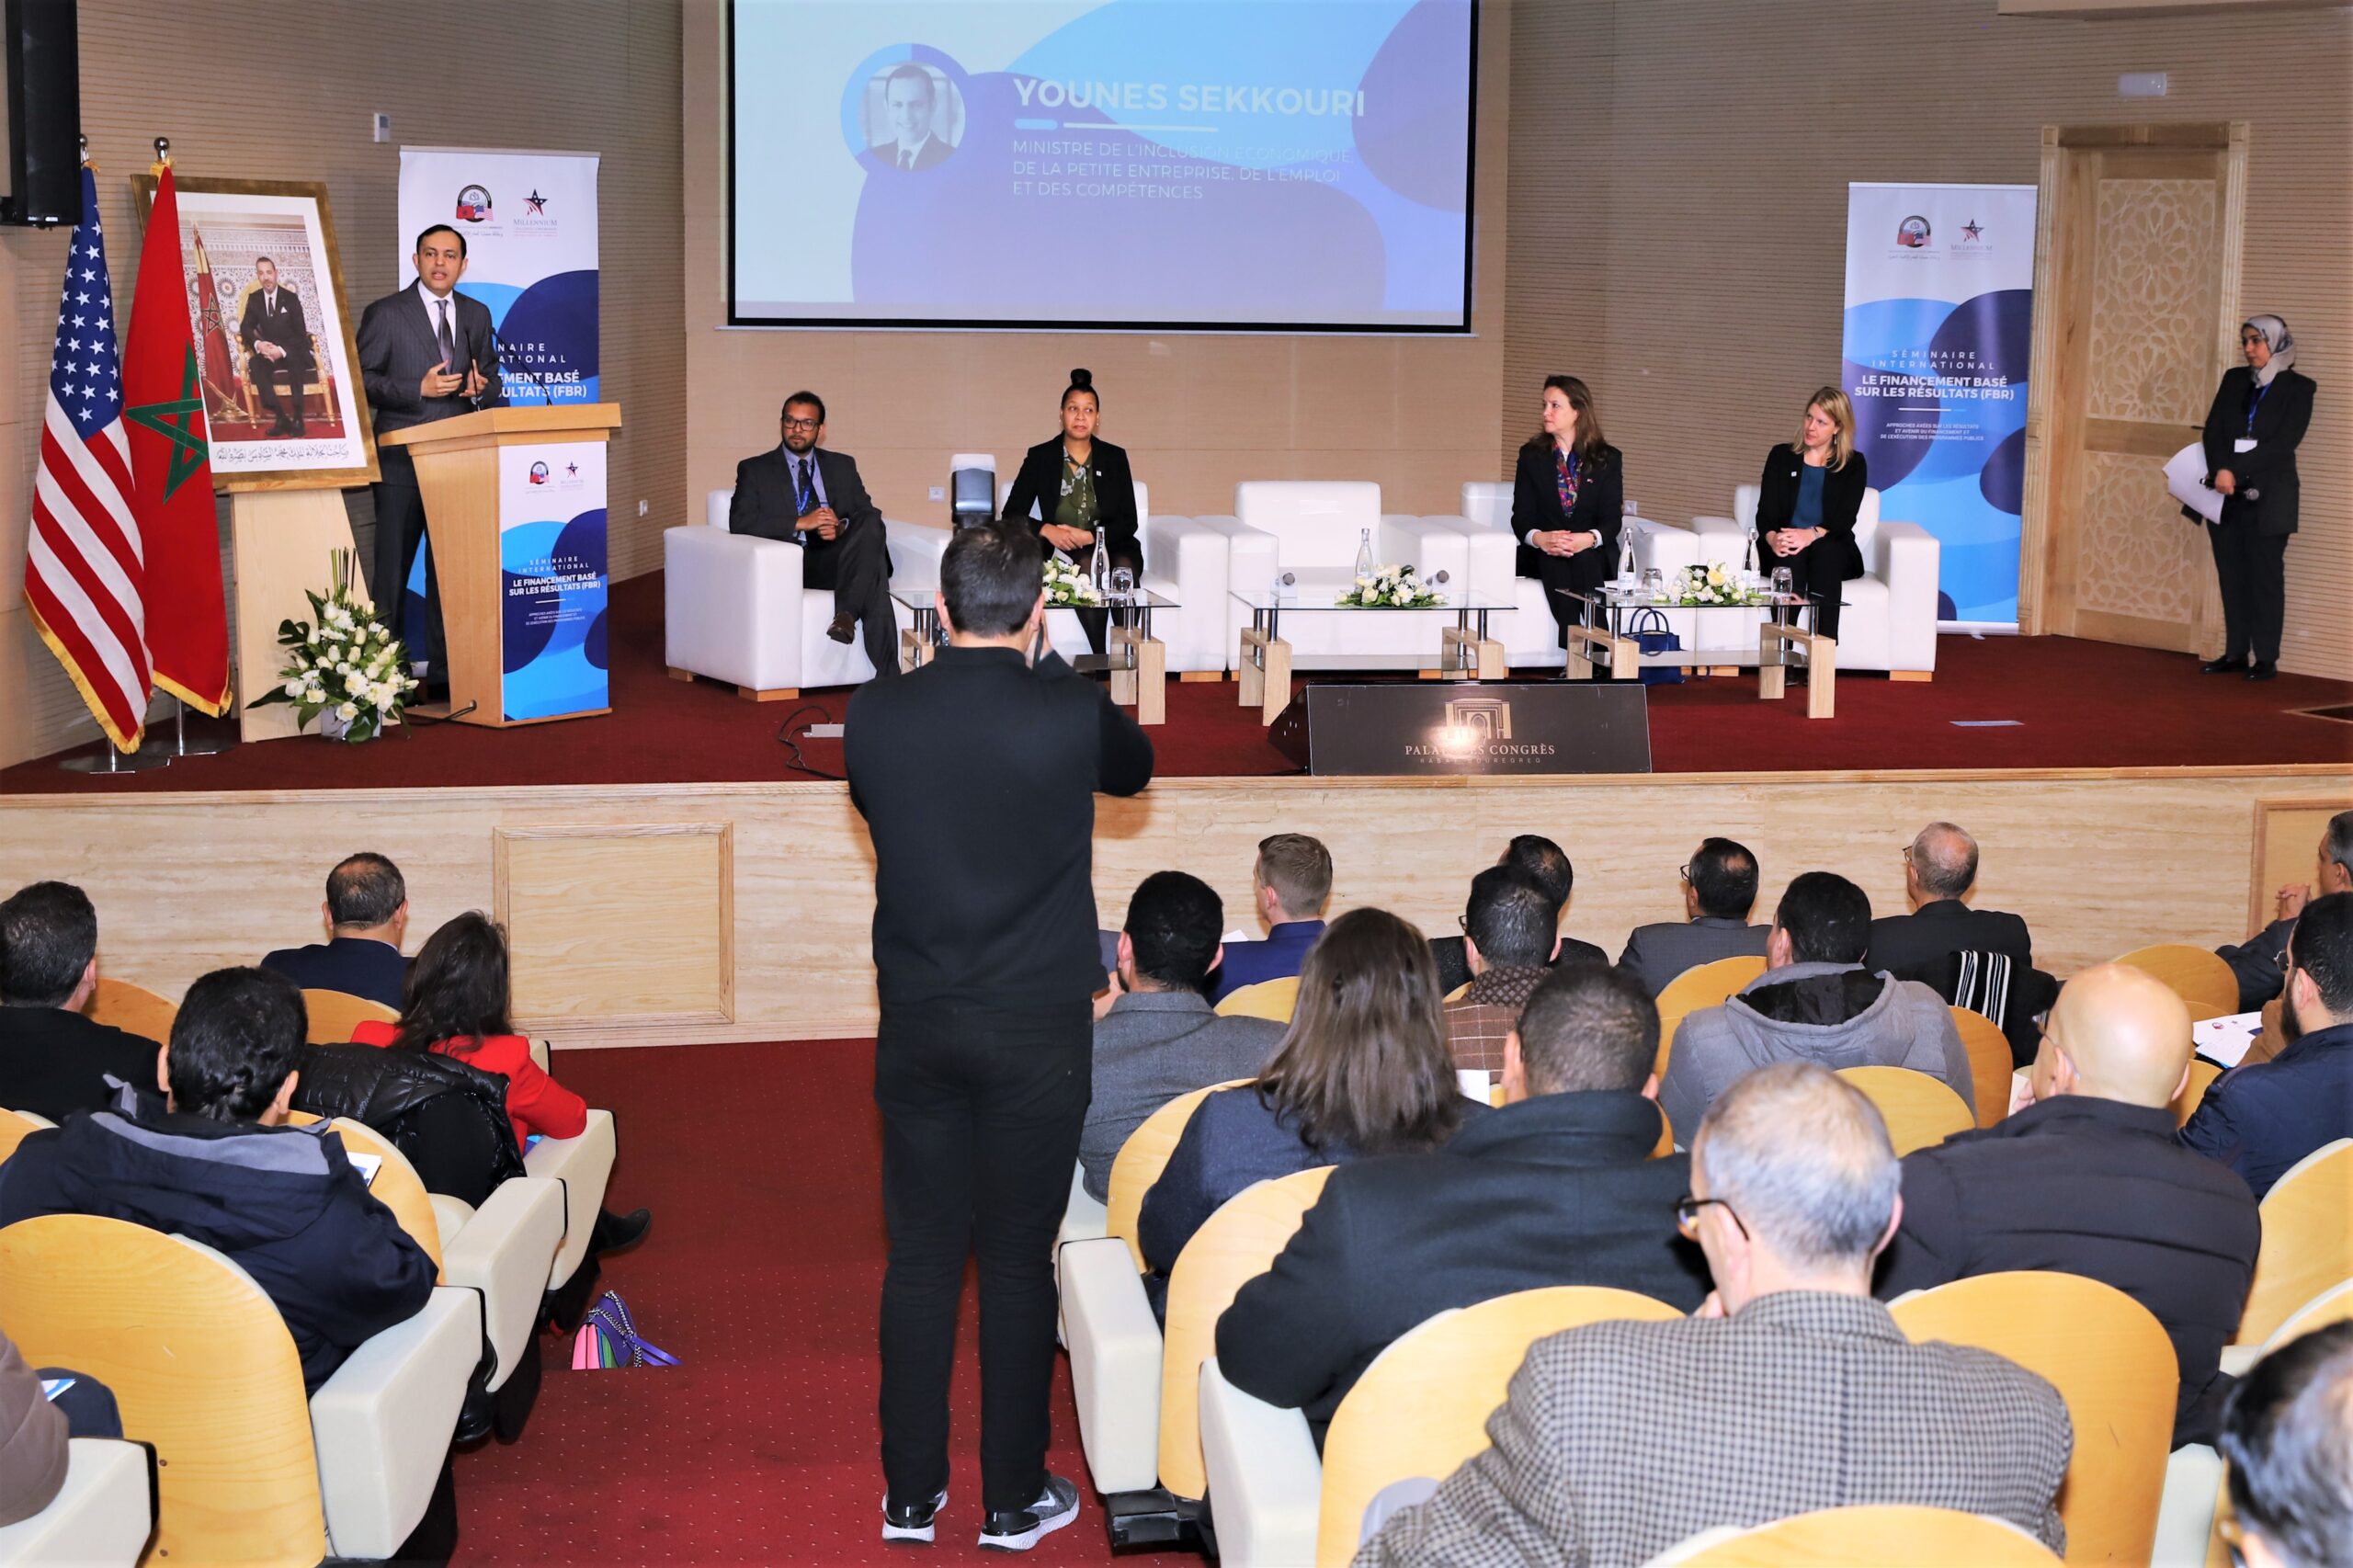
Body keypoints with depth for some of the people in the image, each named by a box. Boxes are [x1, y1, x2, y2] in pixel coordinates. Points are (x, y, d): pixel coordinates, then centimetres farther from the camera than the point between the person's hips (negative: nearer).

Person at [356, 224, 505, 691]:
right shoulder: (385, 314, -1)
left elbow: (492, 378, 19)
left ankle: (444, 671, 13)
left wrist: (481, 388, -5)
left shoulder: (477, 315, 12)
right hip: (402, 460, -4)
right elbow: (361, 378, -5)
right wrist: (419, 389, -16)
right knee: (393, 566, -1)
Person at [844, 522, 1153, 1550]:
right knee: (1018, 1262, 6)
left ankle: (911, 1495, 18)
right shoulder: (1070, 712, -11)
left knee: (919, 1258, 10)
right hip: (1037, 1029, -2)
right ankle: (1014, 1500, 16)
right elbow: (1134, 771, 12)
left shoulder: (876, 715, -5)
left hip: (917, 1023, 2)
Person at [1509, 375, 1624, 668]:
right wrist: (1540, 538, -23)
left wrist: (1589, 539, -25)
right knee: (1555, 563, -35)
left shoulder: (1608, 459, 9)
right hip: (1543, 555, 1)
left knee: (1583, 560, -36)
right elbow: (1521, 517, 2)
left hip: (1592, 555, 0)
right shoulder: (1531, 455, 10)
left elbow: (1613, 519, -1)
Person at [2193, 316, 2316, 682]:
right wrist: (2220, 471, -14)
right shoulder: (2234, 379, 13)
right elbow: (2213, 430, 3)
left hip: (2267, 496, -4)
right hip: (2226, 493, 4)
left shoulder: (2297, 387, 0)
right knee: (2231, 575, 5)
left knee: (2265, 576, -3)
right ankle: (2235, 653, 11)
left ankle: (2266, 658, -1)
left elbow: (2283, 443, -11)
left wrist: (2236, 470, -18)